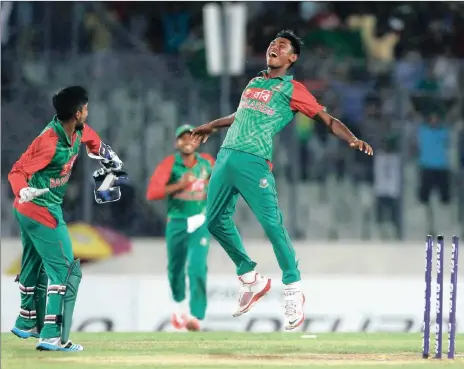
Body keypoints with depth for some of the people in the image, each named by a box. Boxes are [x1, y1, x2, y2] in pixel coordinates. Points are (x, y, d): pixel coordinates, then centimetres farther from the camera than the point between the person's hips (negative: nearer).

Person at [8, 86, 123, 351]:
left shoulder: (79, 131, -1)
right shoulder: (49, 143, -28)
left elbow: (91, 139, 25)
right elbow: (17, 171, -27)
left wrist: (108, 155, 19)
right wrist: (23, 191, -45)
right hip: (42, 211, -10)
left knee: (35, 266, 24)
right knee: (66, 269, -11)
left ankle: (27, 324, 41)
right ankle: (52, 336, -13)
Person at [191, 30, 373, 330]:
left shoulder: (292, 89, 3)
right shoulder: (254, 83, 23)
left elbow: (328, 120, 1)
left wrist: (352, 139, -15)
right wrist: (212, 126, 51)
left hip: (254, 161, -7)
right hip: (226, 156, 7)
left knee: (272, 224, -13)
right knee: (216, 220, 9)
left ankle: (293, 291, -2)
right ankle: (251, 279, 23)